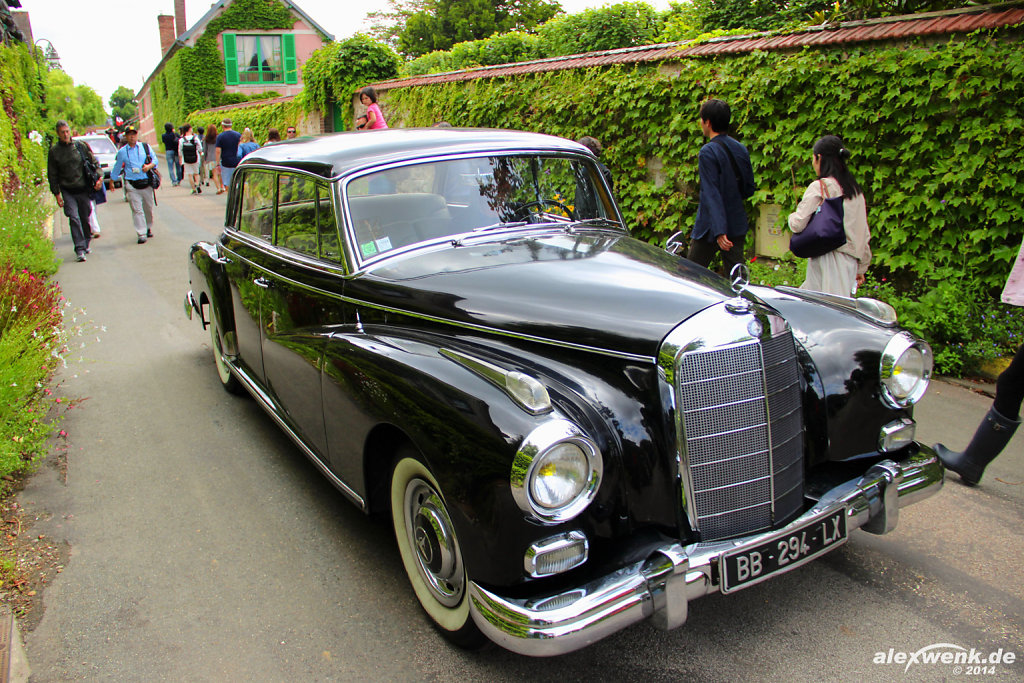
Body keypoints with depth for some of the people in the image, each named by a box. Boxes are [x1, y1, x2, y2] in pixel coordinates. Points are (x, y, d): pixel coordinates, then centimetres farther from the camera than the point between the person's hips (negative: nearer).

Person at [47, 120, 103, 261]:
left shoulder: (81, 145, 2)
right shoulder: (54, 151, 0)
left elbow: (94, 162, 10)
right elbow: (52, 175, 4)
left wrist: (99, 177, -6)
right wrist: (57, 194, 0)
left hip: (84, 189, 1)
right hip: (67, 191, -1)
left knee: (85, 218, 9)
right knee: (74, 218, -12)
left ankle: (86, 244, 27)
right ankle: (79, 249, -13)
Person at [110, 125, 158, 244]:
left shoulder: (145, 147, 8)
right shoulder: (122, 152, 8)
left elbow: (155, 160, 8)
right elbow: (117, 168, 18)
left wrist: (149, 166, -13)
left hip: (147, 183, 1)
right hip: (132, 186, -1)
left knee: (148, 208, 10)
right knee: (137, 210, -6)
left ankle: (148, 228, 32)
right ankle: (141, 234, -4)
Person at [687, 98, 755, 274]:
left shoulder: (708, 152, -14)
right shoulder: (741, 149, 8)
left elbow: (712, 194, -21)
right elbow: (749, 189, 14)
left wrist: (719, 231, -26)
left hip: (711, 227, -7)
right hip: (738, 226, 7)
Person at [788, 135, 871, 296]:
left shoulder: (819, 188, -8)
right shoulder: (856, 190, 13)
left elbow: (798, 224, -12)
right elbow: (864, 234, 15)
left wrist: (792, 216, 12)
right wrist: (861, 269, 22)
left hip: (828, 258, -7)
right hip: (850, 260, 7)